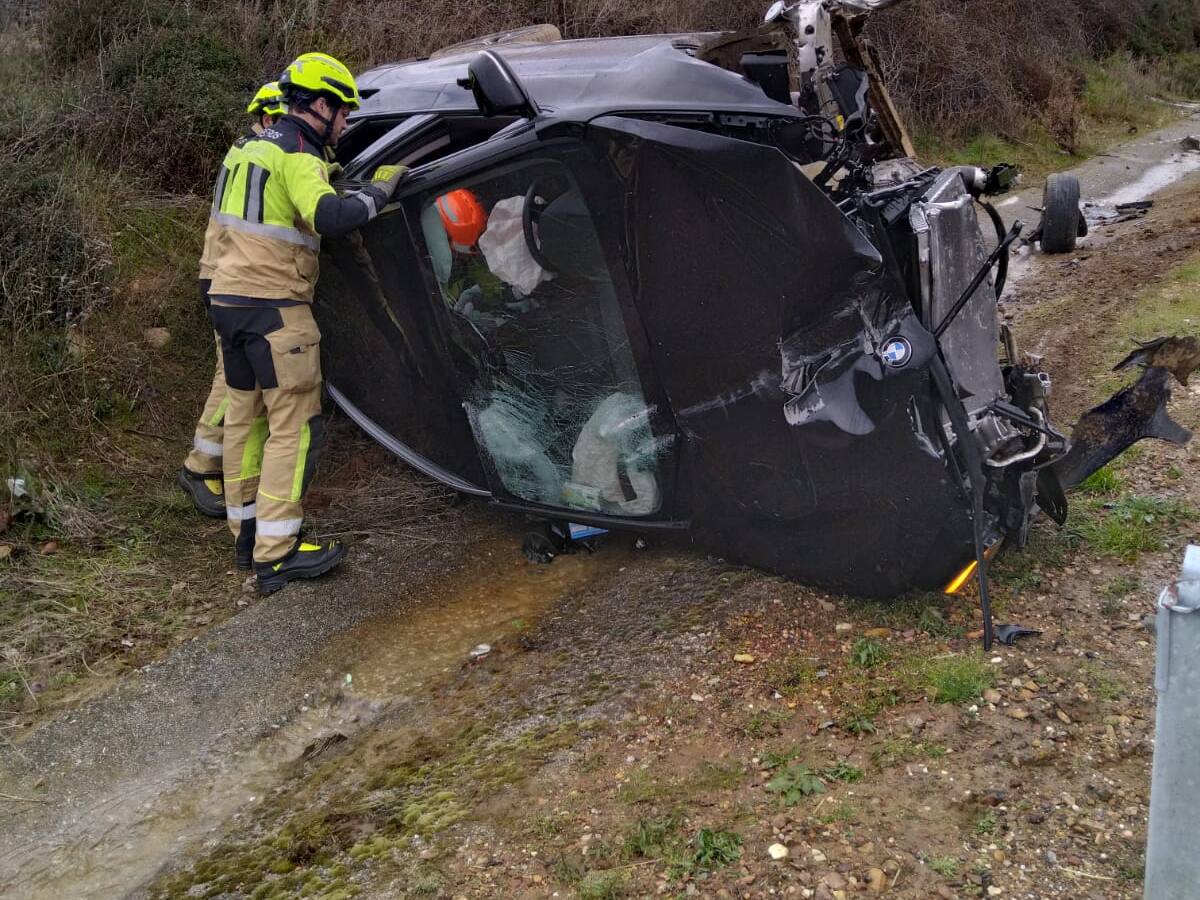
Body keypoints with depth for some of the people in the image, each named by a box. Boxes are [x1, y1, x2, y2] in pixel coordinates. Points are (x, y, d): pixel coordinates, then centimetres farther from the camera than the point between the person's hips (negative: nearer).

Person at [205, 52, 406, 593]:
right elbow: (329, 217, -28)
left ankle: (247, 528, 26)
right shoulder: (299, 156, -11)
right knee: (296, 426, -7)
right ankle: (276, 554, -8)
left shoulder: (253, 148, 18)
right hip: (274, 308, -10)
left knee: (244, 415, 16)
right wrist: (380, 189, -15)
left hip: (227, 299, 10)